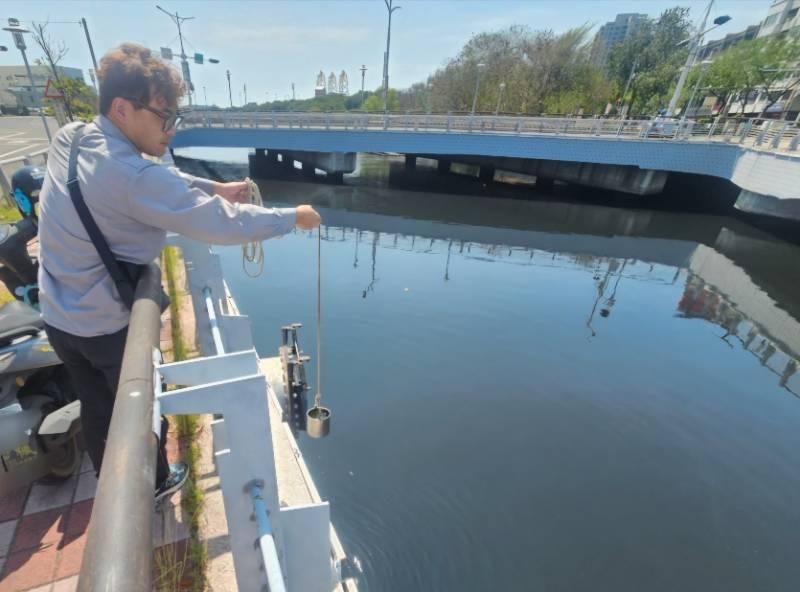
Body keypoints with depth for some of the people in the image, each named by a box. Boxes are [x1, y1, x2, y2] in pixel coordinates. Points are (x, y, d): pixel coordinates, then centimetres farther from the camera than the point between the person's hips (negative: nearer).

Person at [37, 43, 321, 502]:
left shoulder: (68, 138, -3)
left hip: (59, 318, 7)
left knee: (97, 409, 24)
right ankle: (155, 483, 44)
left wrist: (215, 188, 0)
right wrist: (292, 217, -20)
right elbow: (222, 225, -31)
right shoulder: (132, 177, -30)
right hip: (109, 325, -7)